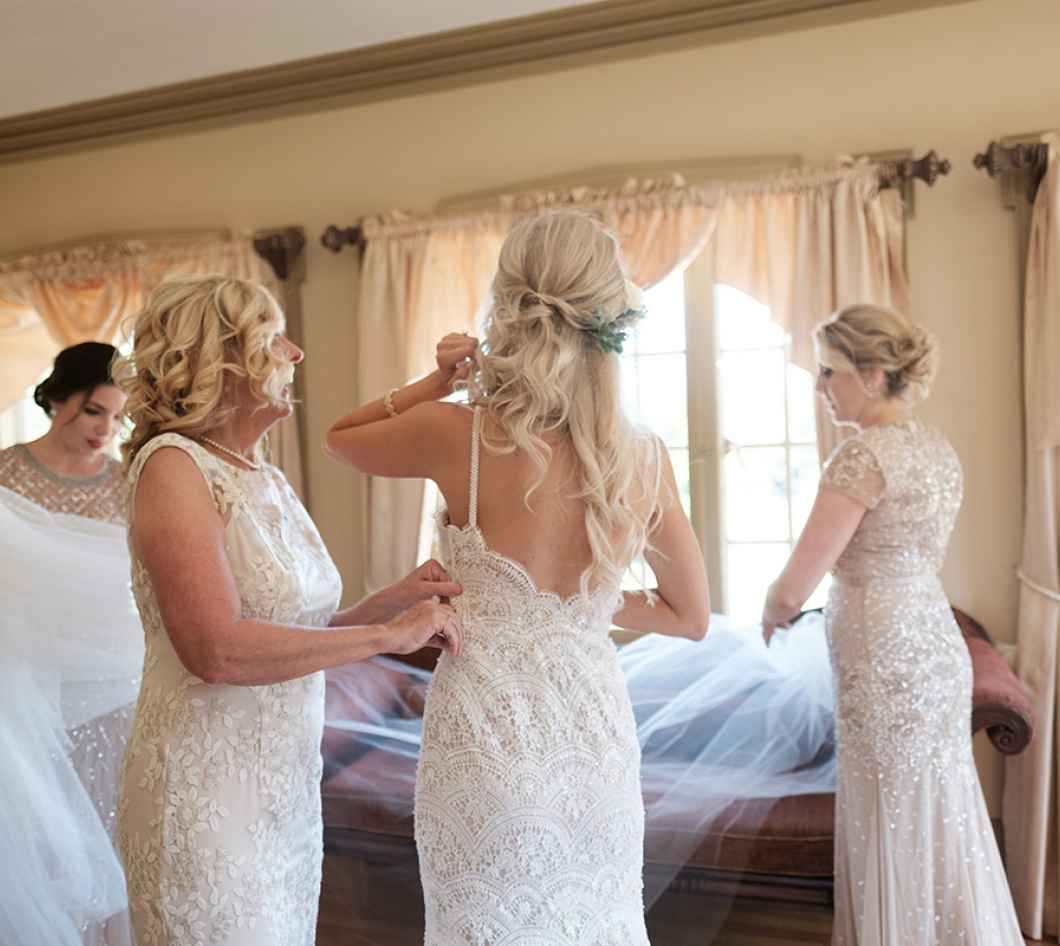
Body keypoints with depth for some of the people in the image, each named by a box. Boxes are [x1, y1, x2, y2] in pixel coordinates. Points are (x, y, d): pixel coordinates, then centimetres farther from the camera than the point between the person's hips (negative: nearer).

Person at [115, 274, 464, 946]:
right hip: (209, 793, -7)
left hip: (289, 784, 7)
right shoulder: (173, 465, -16)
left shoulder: (270, 481, 7)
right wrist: (389, 634, -21)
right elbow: (216, 650, -26)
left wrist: (394, 600, -4)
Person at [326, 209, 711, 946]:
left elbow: (341, 436, 8)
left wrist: (438, 383, -4)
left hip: (490, 736, -2)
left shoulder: (455, 436, -15)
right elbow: (692, 615, 5)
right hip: (598, 736, 3)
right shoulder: (644, 457, -6)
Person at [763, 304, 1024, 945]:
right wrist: (809, 599, 19)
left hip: (888, 666, -9)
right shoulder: (939, 448, 8)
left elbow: (793, 589, -19)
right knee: (942, 824, 19)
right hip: (938, 648, 9)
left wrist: (773, 613, 3)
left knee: (896, 833, 6)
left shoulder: (863, 454, -18)